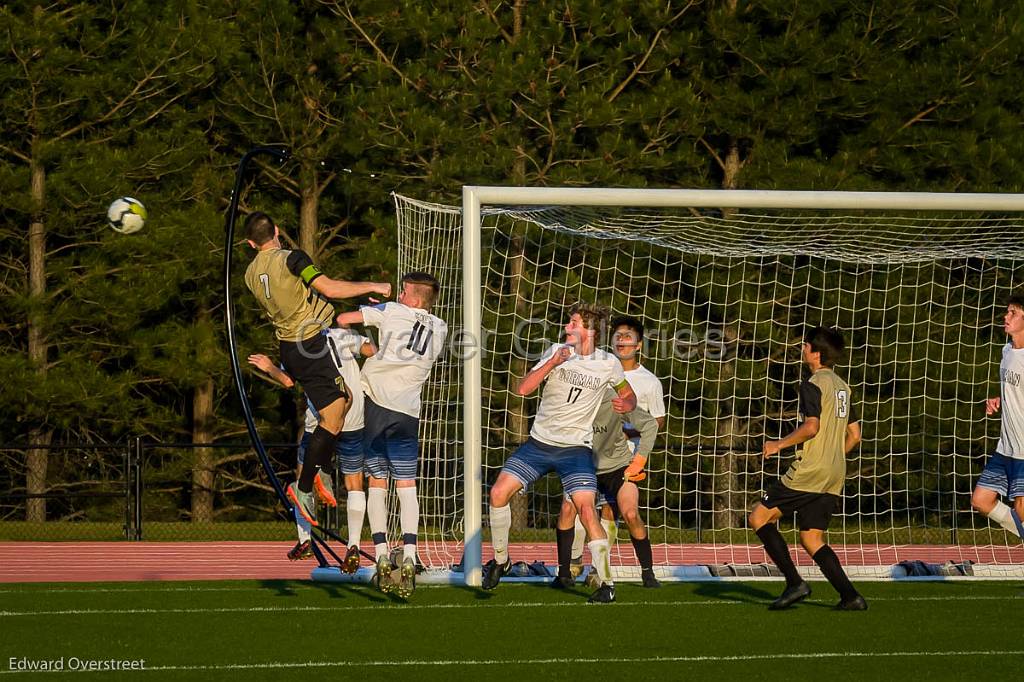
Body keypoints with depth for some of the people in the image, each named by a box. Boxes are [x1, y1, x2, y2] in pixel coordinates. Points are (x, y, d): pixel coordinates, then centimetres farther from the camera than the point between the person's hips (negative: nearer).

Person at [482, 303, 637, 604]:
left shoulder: (607, 364, -2)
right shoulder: (557, 351, 0)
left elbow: (629, 396, 12)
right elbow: (523, 389, -7)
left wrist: (625, 405, -12)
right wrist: (552, 363, -20)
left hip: (576, 448, -3)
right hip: (539, 442, 3)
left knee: (586, 509, -19)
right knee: (499, 492, -8)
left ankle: (607, 583, -11)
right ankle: (500, 560, 13)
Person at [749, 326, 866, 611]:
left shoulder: (813, 385, -10)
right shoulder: (842, 386, 16)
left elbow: (811, 427, -22)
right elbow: (854, 435, 19)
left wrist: (779, 445, -11)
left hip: (809, 471, -8)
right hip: (835, 476, 8)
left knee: (760, 517, 0)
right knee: (811, 539, 11)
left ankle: (794, 582, -8)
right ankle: (850, 596, -2)